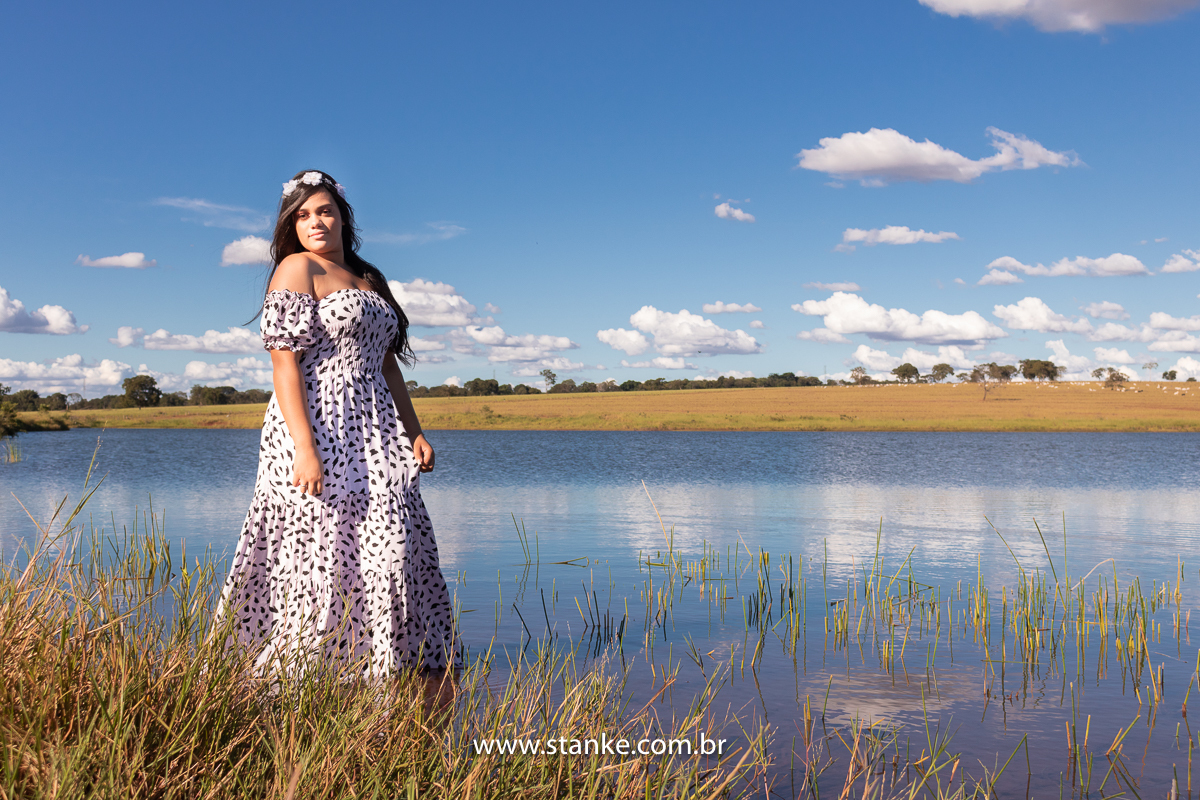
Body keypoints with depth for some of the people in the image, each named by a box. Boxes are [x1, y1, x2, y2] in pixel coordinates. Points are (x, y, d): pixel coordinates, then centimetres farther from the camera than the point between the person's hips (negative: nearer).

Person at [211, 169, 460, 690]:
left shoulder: (368, 279, 20)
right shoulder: (297, 268, -2)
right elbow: (284, 360, -12)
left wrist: (414, 432, 14)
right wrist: (303, 447, -21)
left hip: (374, 436, 7)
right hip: (319, 430, -7)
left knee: (390, 550, 7)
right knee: (319, 554, -8)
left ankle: (417, 665, 15)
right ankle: (297, 677, 0)